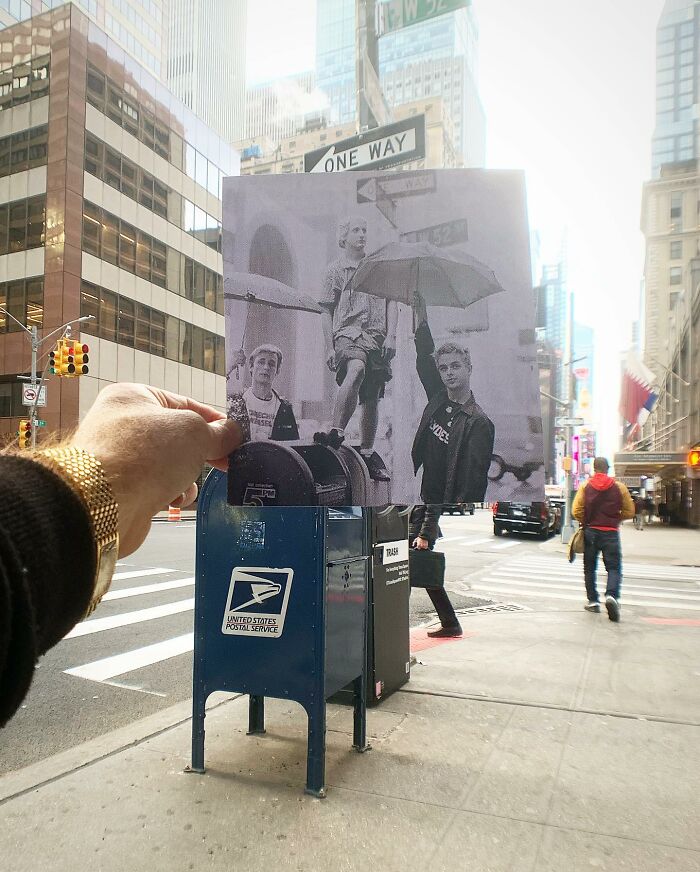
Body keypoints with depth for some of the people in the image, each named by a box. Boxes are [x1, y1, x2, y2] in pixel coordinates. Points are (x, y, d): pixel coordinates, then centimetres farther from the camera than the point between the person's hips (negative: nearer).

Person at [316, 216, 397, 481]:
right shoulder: (335, 269, 11)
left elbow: (391, 303, 12)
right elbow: (326, 312, 9)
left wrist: (390, 336, -2)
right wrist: (329, 347, 0)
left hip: (377, 337, 3)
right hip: (348, 332, -3)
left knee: (372, 398, 4)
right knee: (356, 370, -36)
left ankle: (368, 454, 16)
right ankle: (336, 433, -39)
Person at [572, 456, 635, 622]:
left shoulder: (585, 486, -2)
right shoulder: (618, 487, -1)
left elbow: (576, 511, -9)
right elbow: (629, 512, 3)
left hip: (590, 531, 1)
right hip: (611, 532, -1)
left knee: (590, 568, 12)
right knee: (614, 567, 2)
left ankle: (593, 601, 13)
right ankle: (612, 595, -21)